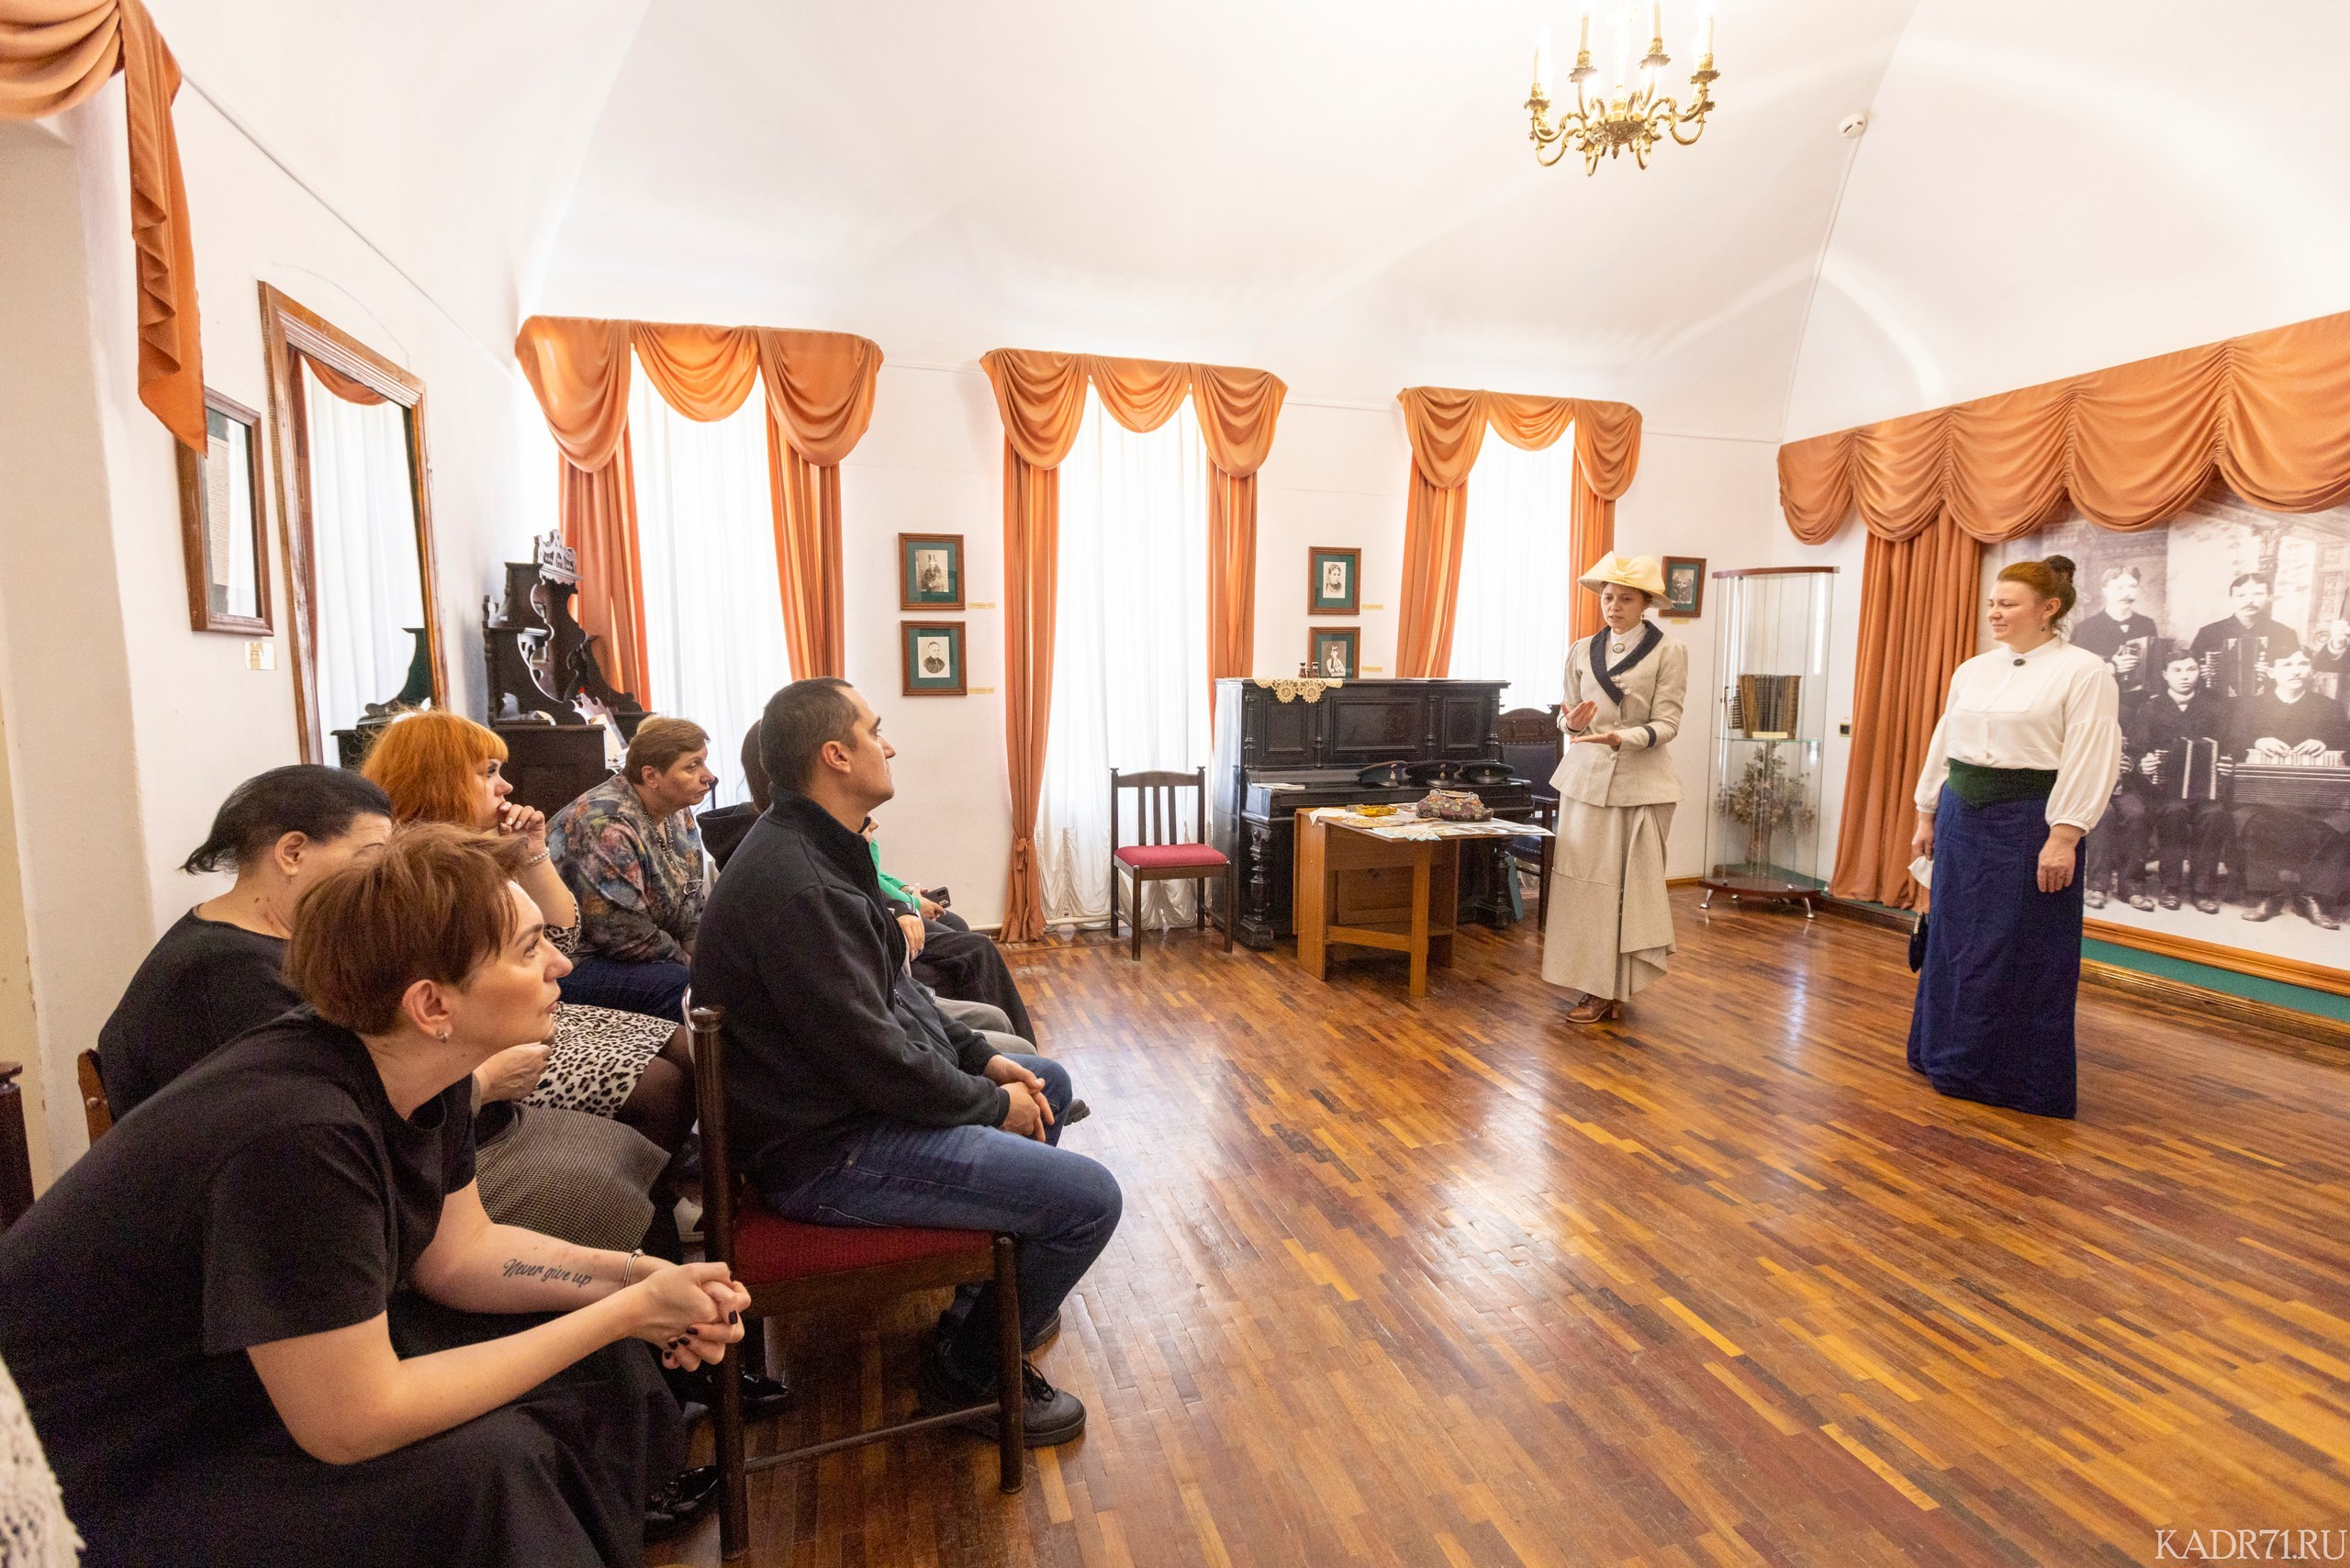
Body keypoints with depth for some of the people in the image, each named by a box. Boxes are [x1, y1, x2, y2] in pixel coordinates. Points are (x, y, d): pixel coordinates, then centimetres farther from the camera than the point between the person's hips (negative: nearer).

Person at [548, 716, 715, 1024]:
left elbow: (694, 902, 8)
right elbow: (624, 935, -24)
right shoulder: (607, 826, -23)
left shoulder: (676, 813, 4)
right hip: (578, 962, -9)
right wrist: (690, 962, -13)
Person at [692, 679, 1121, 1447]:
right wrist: (992, 1105, -11)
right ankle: (969, 1370, 12)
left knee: (1049, 1082, 23)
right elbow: (874, 1060, -26)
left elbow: (892, 993, 14)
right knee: (1089, 1197, -15)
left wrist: (980, 1057, 6)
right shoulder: (794, 883, -28)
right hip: (829, 1152, -11)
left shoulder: (818, 848, 6)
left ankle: (1001, 1288, 38)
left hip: (854, 1093, 11)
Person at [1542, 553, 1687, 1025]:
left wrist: (1620, 737, -25)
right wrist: (1573, 722, -11)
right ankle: (1594, 988, 10)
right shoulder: (1582, 651, 9)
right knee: (1583, 883, 1)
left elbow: (1667, 724, -7)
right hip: (1585, 776, 3)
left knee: (1630, 887, -1)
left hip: (1640, 781, -3)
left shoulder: (1669, 653, -1)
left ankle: (1618, 990, 9)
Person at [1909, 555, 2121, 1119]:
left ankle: (2025, 1082, 17)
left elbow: (2091, 761, -13)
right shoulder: (1972, 670, 11)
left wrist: (2063, 837, -18)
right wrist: (1927, 815, 14)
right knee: (1955, 941, 12)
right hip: (1962, 817, 6)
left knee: (2026, 953, 2)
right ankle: (1953, 1059, 27)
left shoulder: (2084, 672, -6)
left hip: (2029, 822, -6)